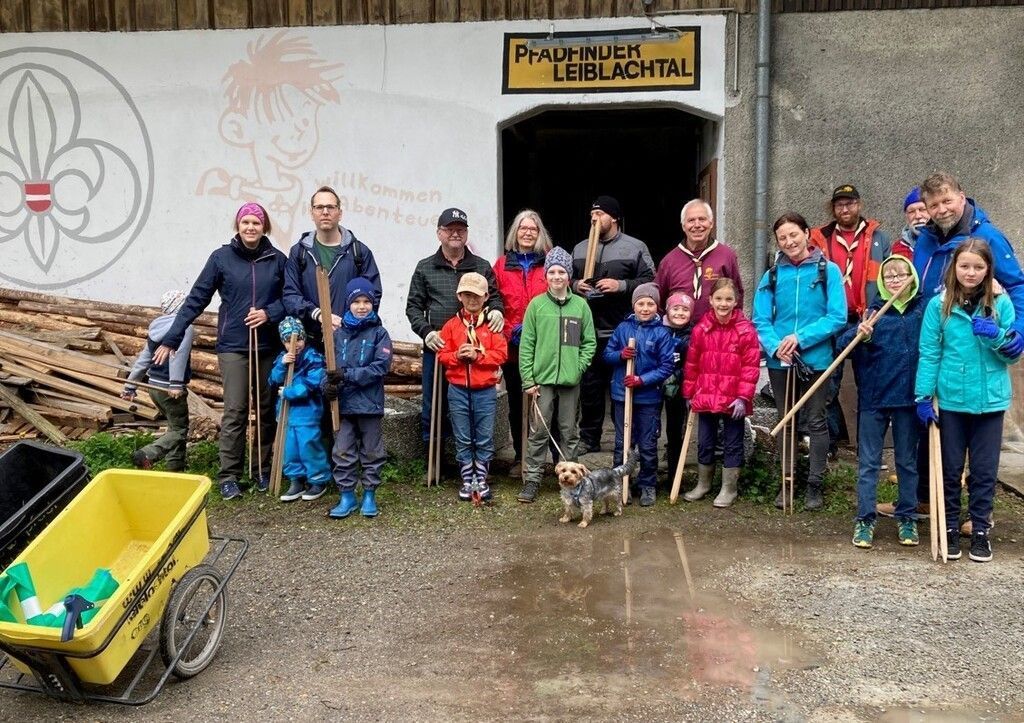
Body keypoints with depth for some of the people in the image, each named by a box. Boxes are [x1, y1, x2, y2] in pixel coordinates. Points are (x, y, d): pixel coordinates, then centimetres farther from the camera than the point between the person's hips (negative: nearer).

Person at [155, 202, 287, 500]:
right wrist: (171, 339, -4)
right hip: (233, 346, -2)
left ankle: (262, 470, 21)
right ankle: (229, 477, 2)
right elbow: (196, 300, -2)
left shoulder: (277, 259, 2)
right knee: (235, 412, -5)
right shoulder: (222, 258, -2)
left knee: (267, 410, 9)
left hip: (268, 347, 2)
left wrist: (269, 313, -13)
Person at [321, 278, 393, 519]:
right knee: (342, 452, 6)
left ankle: (369, 495, 22)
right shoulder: (339, 333, 5)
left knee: (371, 452, 9)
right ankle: (347, 496, 18)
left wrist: (347, 375, -18)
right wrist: (328, 384, -17)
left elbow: (381, 367, -13)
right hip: (343, 404, 2)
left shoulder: (379, 333, -3)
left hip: (370, 404, -2)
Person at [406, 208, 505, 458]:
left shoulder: (482, 266, 10)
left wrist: (497, 310, -7)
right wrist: (426, 332, -7)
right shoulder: (425, 268, 8)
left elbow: (495, 296, 17)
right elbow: (413, 306, 9)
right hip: (437, 348, 0)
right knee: (433, 409, 4)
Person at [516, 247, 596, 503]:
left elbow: (589, 342, 6)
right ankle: (532, 480, 9)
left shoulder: (580, 305, 4)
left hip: (570, 380, 1)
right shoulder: (536, 304, 1)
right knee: (539, 432, 2)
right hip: (542, 379, -1)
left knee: (570, 432, 10)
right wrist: (528, 380, -5)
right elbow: (526, 345, 0)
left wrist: (579, 368, -8)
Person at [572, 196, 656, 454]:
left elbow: (649, 282, -5)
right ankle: (589, 439, 21)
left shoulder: (635, 247, 2)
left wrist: (621, 285, -16)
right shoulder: (580, 249, 16)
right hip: (588, 332, 4)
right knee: (589, 386, 10)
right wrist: (575, 285, 0)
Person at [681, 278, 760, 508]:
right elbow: (692, 363, 7)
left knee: (732, 444, 8)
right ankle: (703, 483, 32)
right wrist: (689, 393, 9)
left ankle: (729, 489, 20)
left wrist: (743, 397, -14)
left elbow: (751, 367, -10)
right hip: (705, 398, 3)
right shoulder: (701, 328, 0)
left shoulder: (746, 330, -9)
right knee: (704, 443, 15)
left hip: (733, 401, -3)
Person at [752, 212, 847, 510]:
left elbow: (837, 317, -10)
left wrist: (800, 337, -19)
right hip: (779, 361, 3)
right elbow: (761, 320, -1)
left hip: (815, 360, -3)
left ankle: (815, 484, 19)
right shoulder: (772, 275, 3)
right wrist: (775, 347, -19)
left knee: (816, 422, 7)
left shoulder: (828, 271, -5)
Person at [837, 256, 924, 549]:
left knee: (907, 461, 13)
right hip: (873, 396, -1)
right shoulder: (875, 310, -2)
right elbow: (842, 344, -10)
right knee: (868, 462, 5)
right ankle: (865, 519, 12)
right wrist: (858, 335, -30)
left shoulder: (924, 309, 1)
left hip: (908, 398, 1)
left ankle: (906, 517, 25)